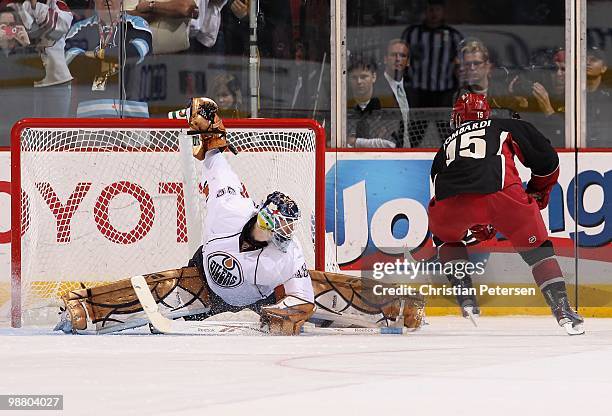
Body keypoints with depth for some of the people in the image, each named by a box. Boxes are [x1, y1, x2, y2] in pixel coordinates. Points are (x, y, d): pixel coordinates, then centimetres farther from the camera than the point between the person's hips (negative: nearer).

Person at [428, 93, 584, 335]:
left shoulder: (446, 146, 39)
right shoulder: (508, 127, 31)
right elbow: (547, 160, 26)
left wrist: (478, 227, 52)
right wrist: (537, 194, 44)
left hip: (451, 201, 2)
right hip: (500, 192, -2)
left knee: (448, 239, 35)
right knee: (537, 248, 17)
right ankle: (562, 309, 3)